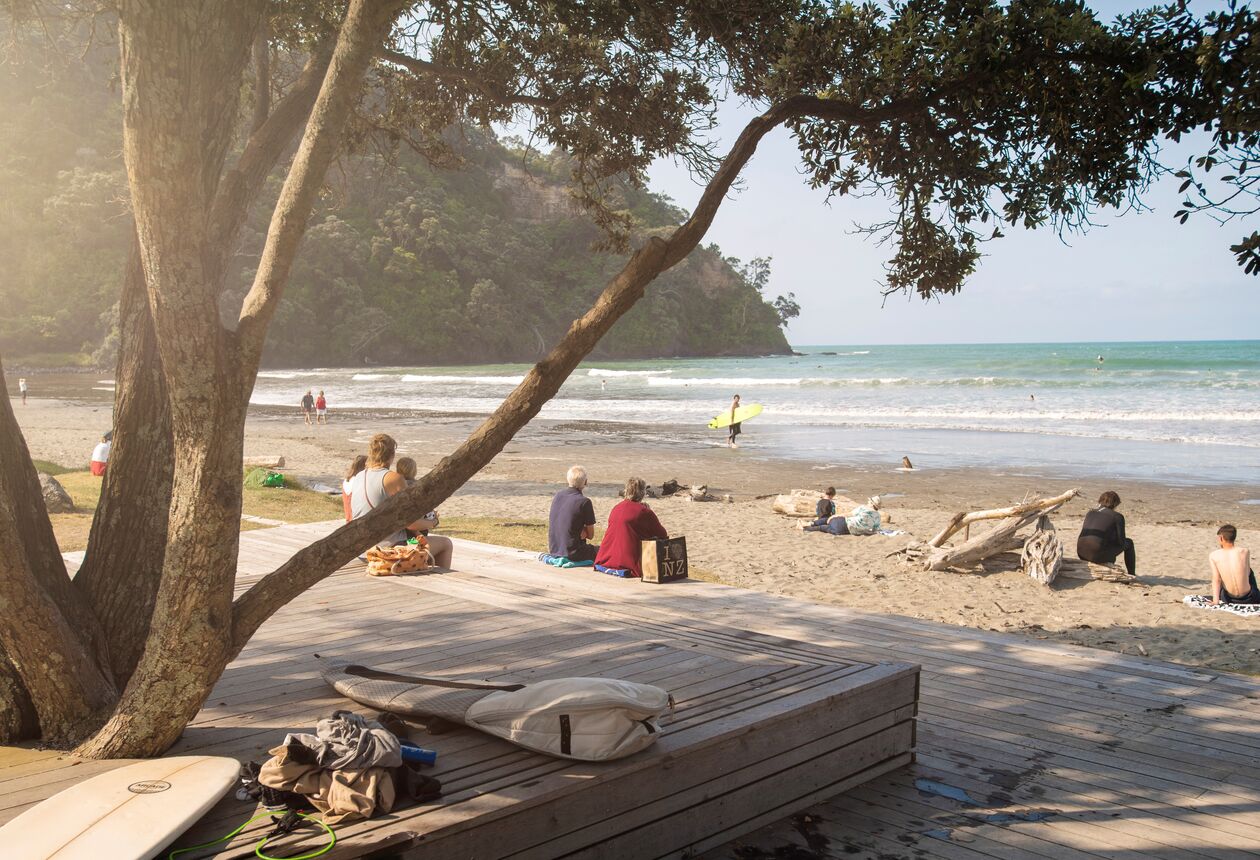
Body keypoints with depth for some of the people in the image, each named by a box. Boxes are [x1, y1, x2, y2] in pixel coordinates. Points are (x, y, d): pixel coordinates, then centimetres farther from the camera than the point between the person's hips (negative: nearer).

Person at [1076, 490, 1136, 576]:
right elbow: (1121, 542, 2)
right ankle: (1132, 575, 26)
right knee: (1128, 543, 19)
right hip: (1098, 555, -6)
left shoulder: (1090, 513, 18)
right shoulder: (1117, 517, 2)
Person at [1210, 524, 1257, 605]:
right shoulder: (1245, 552, -9)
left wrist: (1215, 601, -7)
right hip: (1248, 598, 0)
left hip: (1229, 599, 0)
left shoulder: (1213, 556, -11)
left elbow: (1216, 580, -10)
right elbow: (1247, 574, 4)